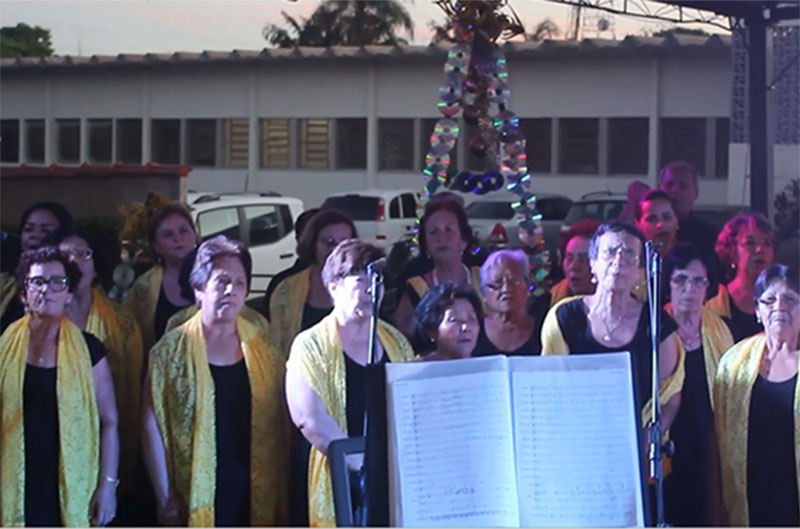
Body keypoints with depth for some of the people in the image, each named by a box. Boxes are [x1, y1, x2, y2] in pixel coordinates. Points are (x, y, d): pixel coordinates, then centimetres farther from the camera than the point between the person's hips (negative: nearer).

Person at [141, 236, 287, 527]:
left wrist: (280, 501, 6)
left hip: (254, 501, 2)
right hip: (195, 502, -2)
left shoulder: (262, 350, 7)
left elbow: (277, 426, 9)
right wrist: (166, 499, -5)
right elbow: (153, 426, -1)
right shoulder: (171, 350, -1)